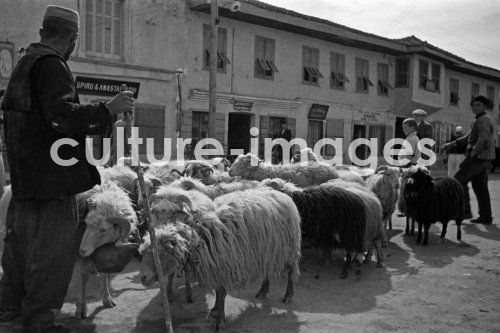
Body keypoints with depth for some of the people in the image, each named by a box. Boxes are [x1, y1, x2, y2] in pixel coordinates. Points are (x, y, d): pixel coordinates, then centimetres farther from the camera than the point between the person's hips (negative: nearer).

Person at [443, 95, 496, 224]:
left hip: (478, 156, -10)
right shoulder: (488, 119, 23)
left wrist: (473, 152, -20)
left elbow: (483, 138, -25)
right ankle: (486, 216, 12)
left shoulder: (483, 120, -10)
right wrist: (453, 143, 27)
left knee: (459, 180, -5)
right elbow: (470, 136, 29)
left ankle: (465, 210, -6)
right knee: (480, 186, 10)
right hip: (486, 159, 10)